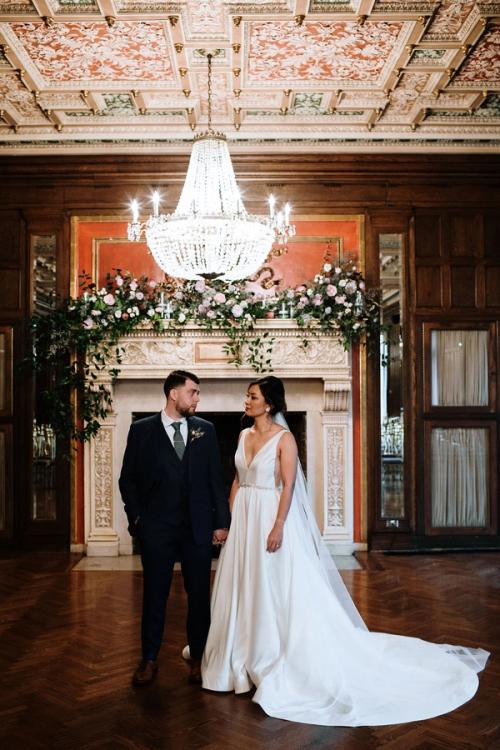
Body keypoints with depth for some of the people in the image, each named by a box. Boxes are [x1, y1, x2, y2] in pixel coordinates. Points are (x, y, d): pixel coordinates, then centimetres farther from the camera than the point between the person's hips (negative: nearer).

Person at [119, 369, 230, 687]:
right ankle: (149, 659, 23)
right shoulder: (142, 429, 0)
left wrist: (222, 521, 1)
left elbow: (216, 478, 5)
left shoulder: (205, 429, 4)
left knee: (200, 595, 9)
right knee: (155, 595, 8)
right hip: (157, 529, -1)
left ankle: (199, 658, 24)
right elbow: (128, 479, 4)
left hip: (198, 527, 2)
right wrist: (136, 517, -3)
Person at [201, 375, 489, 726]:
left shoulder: (283, 438, -11)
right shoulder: (244, 435, 9)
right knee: (244, 589, 13)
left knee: (279, 589, -1)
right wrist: (229, 518, 10)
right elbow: (237, 480, 13)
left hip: (271, 517, -7)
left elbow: (288, 486, -15)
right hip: (244, 518, 7)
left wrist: (278, 526, -21)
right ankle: (247, 656, 27)